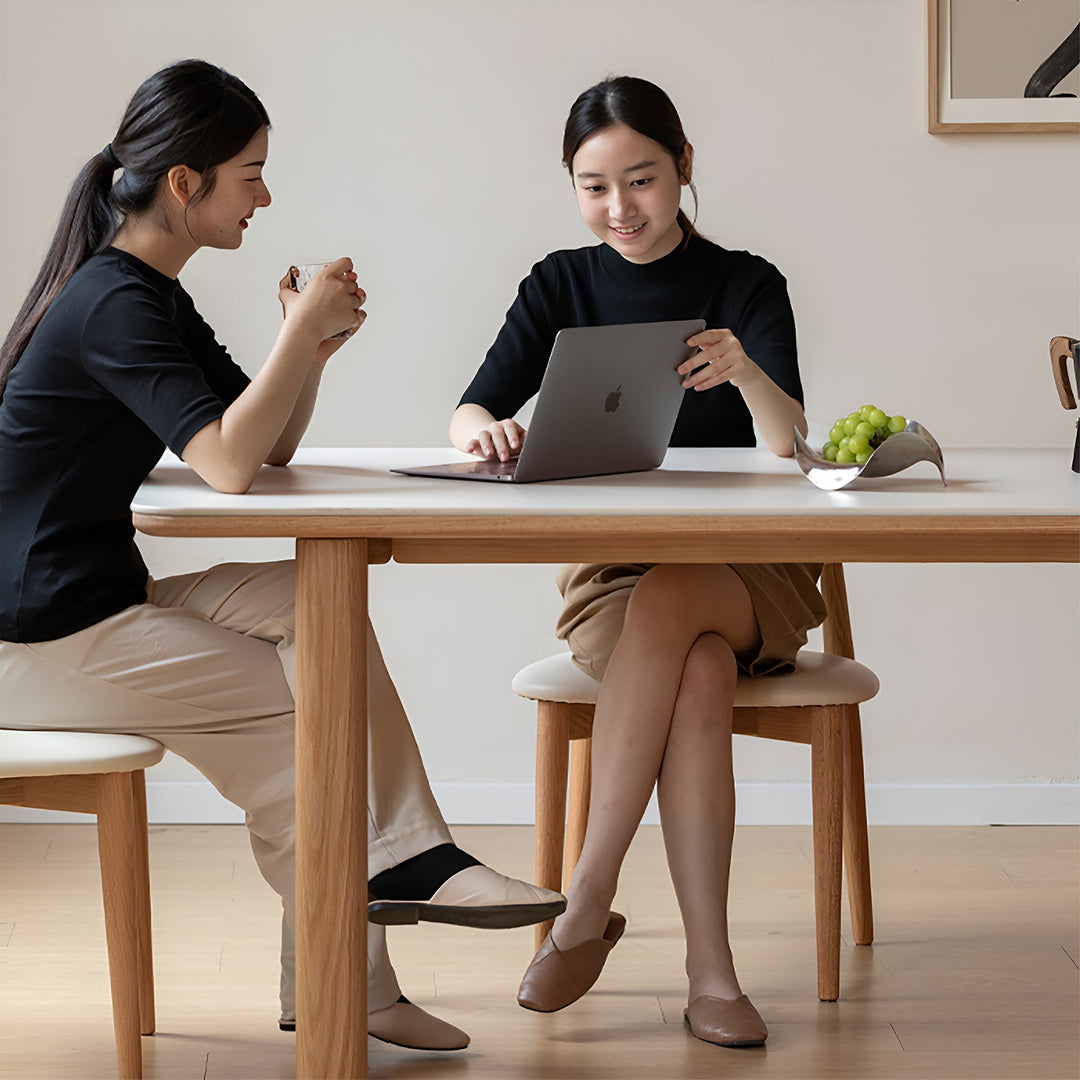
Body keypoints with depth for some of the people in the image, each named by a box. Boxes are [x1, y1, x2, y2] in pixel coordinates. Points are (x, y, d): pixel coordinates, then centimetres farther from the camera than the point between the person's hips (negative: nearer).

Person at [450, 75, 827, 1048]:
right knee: (699, 677, -32)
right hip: (606, 567, 1)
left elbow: (786, 443, -16)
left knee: (665, 604, -35)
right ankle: (709, 970, -31)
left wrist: (746, 373, -39)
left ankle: (588, 903, -30)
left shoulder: (748, 286, 0)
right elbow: (468, 415, -4)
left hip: (748, 573, -1)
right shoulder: (562, 286, 7)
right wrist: (486, 429, -29)